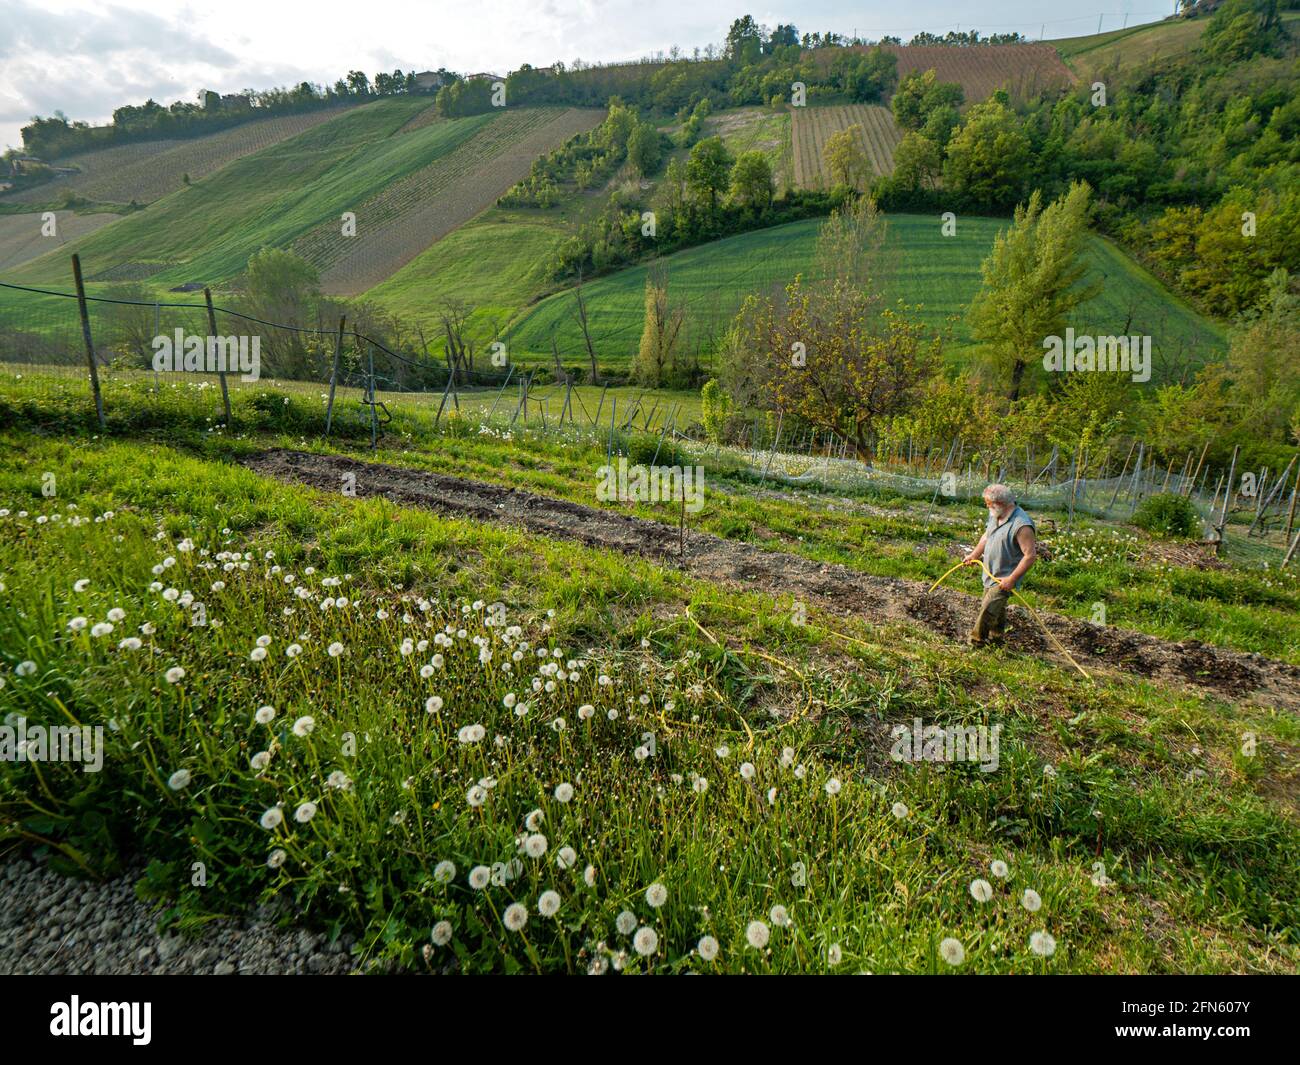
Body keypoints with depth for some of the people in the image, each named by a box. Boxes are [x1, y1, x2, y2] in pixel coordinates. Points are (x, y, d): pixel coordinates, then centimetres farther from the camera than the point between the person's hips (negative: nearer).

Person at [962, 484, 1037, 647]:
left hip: (1004, 579, -9)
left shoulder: (1021, 525, -27)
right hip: (991, 574, 9)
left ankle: (976, 642, 3)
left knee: (988, 609, -11)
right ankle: (996, 636, 40)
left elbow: (1030, 555, -26)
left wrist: (1011, 579, -26)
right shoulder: (995, 515, 1)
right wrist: (974, 555, 17)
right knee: (997, 606, 23)